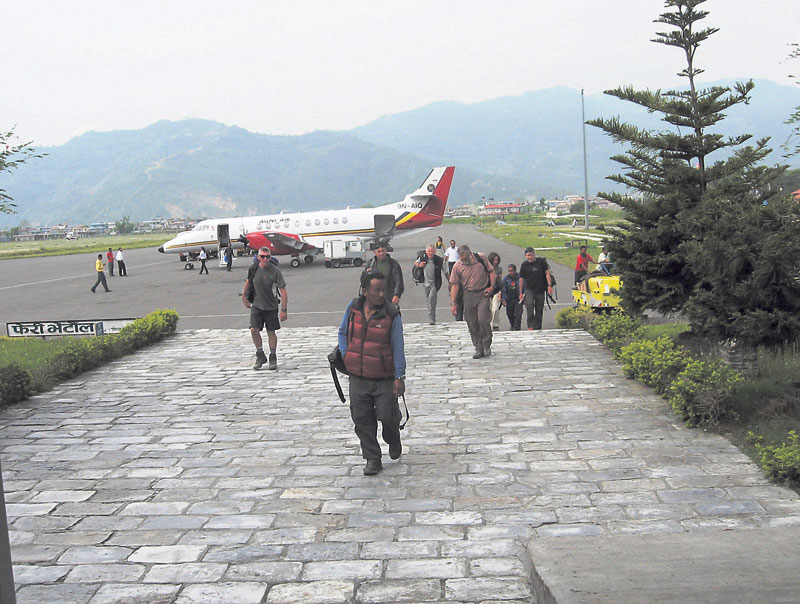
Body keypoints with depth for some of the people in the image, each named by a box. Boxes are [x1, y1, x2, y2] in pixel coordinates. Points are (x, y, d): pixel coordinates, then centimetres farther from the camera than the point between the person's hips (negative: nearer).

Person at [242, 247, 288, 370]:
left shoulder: (275, 271, -14)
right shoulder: (253, 269, -5)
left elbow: (283, 292, -14)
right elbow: (248, 281, 18)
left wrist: (284, 310, -17)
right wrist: (244, 295, 22)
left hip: (271, 307, -2)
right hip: (256, 305, 2)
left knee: (271, 332, 7)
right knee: (254, 330, -11)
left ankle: (273, 357, 25)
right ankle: (260, 355, 9)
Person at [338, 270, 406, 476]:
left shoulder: (392, 315, -10)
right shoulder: (353, 308, 0)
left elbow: (398, 347, -7)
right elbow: (343, 333, 16)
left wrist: (400, 377, -9)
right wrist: (346, 357, 4)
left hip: (384, 378, -3)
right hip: (358, 376, 3)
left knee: (387, 416, -2)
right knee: (362, 420, 4)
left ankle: (393, 440, 32)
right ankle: (372, 459, 17)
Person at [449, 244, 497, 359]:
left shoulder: (481, 258, -2)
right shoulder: (457, 267, -3)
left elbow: (491, 272, 10)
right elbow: (455, 285, 1)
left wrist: (492, 286, -3)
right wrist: (453, 303, -2)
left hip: (483, 294, -2)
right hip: (468, 296, 2)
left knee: (482, 319, -14)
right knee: (472, 323, 2)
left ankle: (486, 346, 4)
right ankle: (478, 348, 14)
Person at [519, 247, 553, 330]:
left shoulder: (541, 262, 1)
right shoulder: (524, 265, 1)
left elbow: (547, 273, 2)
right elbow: (521, 279, 5)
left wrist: (549, 285, -9)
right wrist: (521, 293, 3)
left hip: (540, 290, 1)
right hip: (529, 290, -1)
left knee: (539, 310, 4)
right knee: (529, 305, -24)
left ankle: (538, 328, 14)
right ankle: (531, 326, -24)